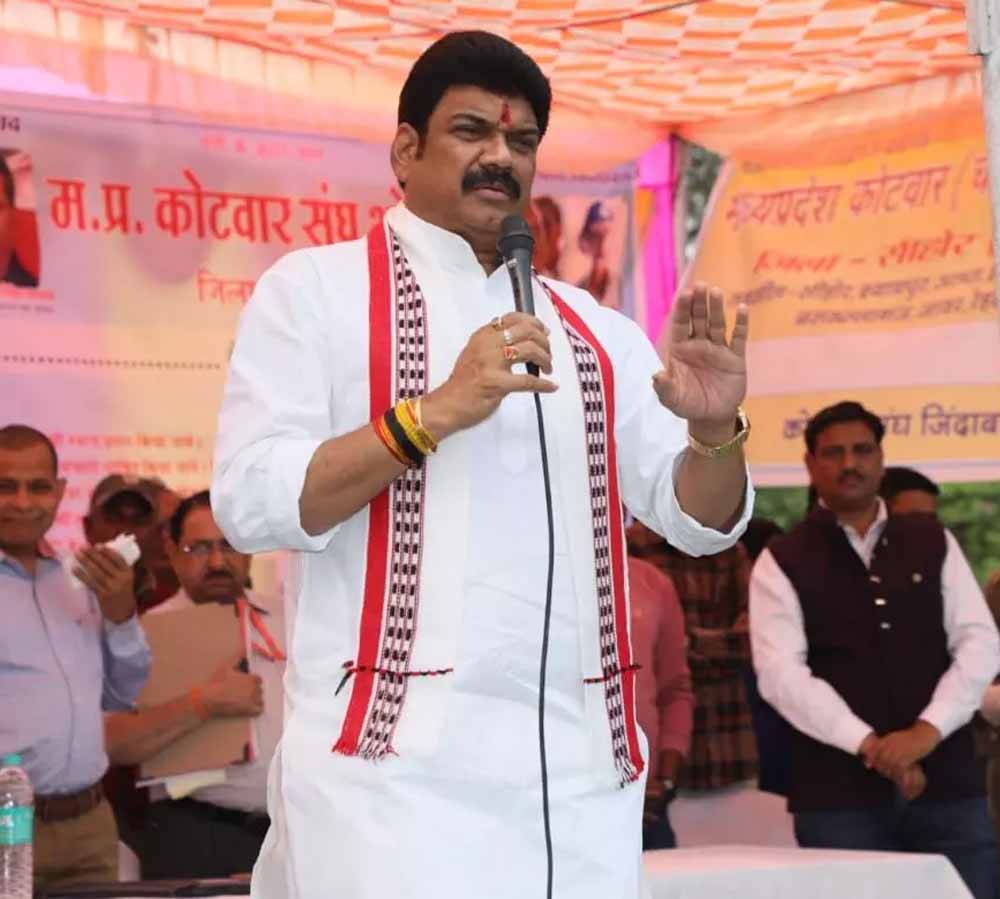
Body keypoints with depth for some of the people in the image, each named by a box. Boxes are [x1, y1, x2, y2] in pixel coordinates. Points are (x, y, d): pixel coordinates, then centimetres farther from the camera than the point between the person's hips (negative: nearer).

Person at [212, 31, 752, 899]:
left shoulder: (592, 330, 14)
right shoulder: (315, 289, 1)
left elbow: (699, 519, 11)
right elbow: (250, 502, -9)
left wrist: (714, 429, -10)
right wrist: (435, 412, -19)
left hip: (581, 764, 5)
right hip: (392, 761, -4)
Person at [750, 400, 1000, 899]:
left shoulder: (933, 542, 11)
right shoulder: (782, 562, 3)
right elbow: (780, 674, -8)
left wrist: (928, 730, -11)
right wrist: (869, 745, -16)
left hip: (946, 781, 2)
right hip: (838, 792, -2)